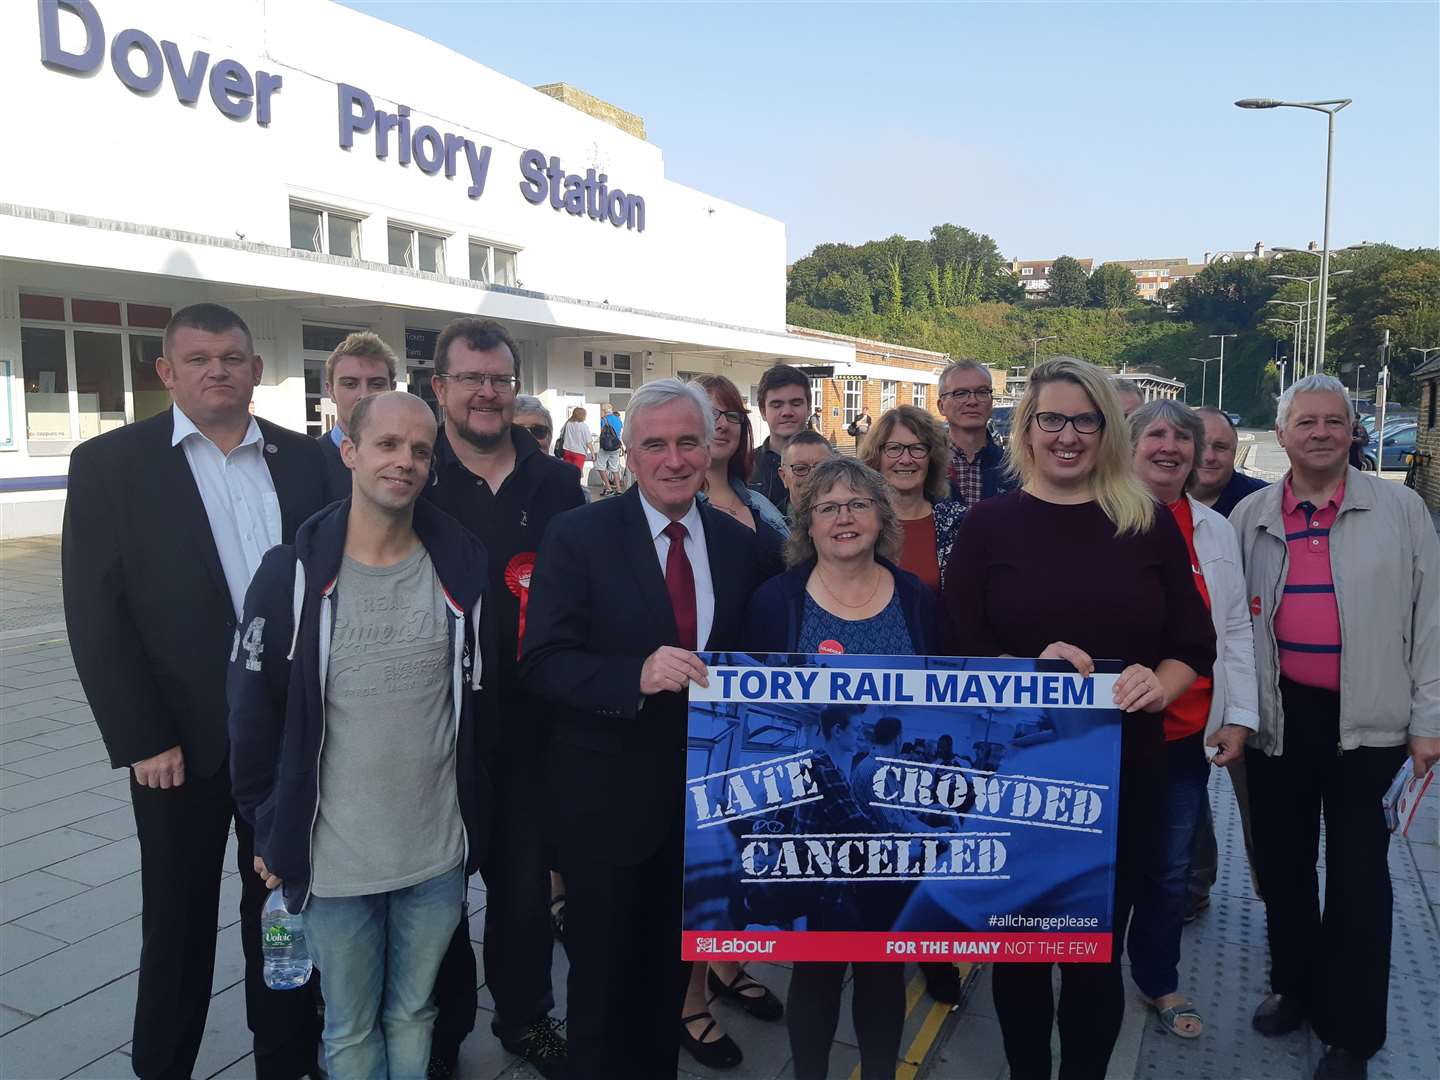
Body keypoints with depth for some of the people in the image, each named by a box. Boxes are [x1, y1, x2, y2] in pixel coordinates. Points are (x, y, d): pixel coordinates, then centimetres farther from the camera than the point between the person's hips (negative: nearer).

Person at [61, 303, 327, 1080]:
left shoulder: (304, 460, 3)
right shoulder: (110, 463, -4)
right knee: (178, 922, 14)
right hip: (183, 739, -2)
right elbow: (96, 614, -7)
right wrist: (141, 741, -11)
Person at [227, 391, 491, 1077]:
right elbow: (253, 710, -2)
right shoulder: (293, 573, -9)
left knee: (414, 1014, 20)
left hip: (439, 855, 2)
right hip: (332, 860, -1)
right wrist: (269, 830, 2)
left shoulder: (462, 569, -3)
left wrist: (474, 814, 9)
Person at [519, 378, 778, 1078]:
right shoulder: (577, 536, -11)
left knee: (672, 967, 22)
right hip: (606, 800, -3)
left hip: (704, 796, 4)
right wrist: (638, 675, -31)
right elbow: (542, 663, -17)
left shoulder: (740, 544, 1)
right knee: (602, 976, 14)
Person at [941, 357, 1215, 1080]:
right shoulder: (989, 524, -1)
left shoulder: (1149, 525, 3)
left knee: (1099, 948, 11)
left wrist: (1159, 684, -15)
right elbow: (958, 650, -3)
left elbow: (1194, 643, 6)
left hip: (1123, 767, 1)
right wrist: (1031, 666, -21)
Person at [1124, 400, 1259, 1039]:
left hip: (1190, 734, 4)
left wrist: (1240, 717, 2)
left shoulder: (1216, 530, 7)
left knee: (1171, 869, 15)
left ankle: (1159, 982, 35)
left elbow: (1236, 629, 8)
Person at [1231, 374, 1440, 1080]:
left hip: (1367, 719, -2)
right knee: (1282, 861, 15)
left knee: (1356, 872, 6)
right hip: (1278, 716, 2)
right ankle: (1295, 987, 36)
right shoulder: (1251, 517, 4)